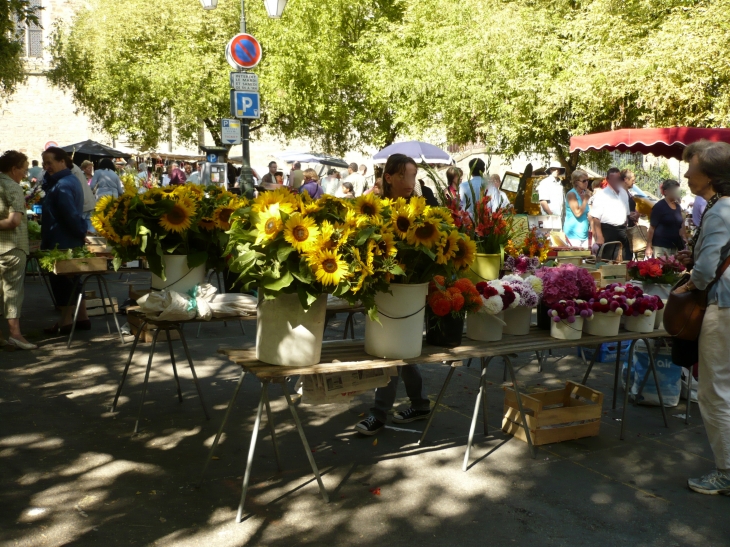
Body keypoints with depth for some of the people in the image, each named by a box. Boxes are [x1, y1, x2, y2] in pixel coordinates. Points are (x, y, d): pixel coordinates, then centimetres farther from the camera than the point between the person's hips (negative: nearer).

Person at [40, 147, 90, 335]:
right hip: (71, 240, 10)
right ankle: (82, 318, 21)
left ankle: (66, 322, 7)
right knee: (72, 279, 16)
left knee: (61, 279, -1)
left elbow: (70, 215, -25)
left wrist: (81, 232, -16)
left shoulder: (62, 186, -21)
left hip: (62, 242, -10)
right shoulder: (70, 180, 12)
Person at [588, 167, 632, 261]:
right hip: (607, 231, -6)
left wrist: (625, 229, 16)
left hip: (622, 231, 6)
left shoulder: (624, 193, 12)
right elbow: (596, 218, -14)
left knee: (626, 260, 8)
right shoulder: (601, 195, -9)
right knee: (606, 260, -3)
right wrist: (599, 237, -20)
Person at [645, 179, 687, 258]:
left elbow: (680, 226, 20)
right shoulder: (659, 207, -7)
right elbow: (652, 228, -9)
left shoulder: (678, 207, 12)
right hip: (660, 246, -6)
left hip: (674, 246, 7)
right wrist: (649, 247, -13)